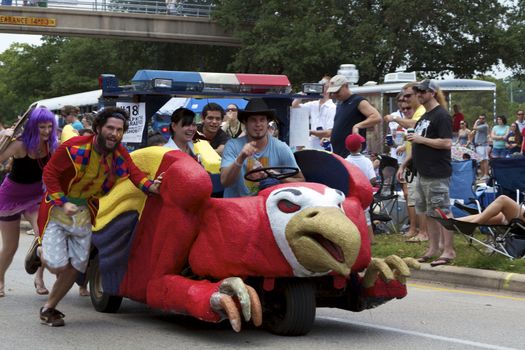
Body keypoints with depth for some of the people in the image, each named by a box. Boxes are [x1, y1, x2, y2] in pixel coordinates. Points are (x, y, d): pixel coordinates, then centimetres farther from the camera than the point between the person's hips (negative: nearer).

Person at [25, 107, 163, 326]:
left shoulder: (119, 154, -6)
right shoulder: (75, 148, -22)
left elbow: (134, 173, -13)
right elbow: (49, 173, -17)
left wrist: (150, 186, -34)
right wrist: (63, 202, -25)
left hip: (84, 213, 5)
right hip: (58, 209, -5)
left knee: (76, 266, 5)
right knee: (58, 266, -12)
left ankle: (49, 308, 24)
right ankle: (40, 252, 24)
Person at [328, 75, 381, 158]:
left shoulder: (358, 102, -7)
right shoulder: (340, 104, 20)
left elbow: (377, 117, -19)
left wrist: (358, 126, -26)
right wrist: (329, 136, 14)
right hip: (337, 153, 9)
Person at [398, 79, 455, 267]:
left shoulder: (441, 116, -11)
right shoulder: (424, 116, 17)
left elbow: (447, 143, -20)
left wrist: (420, 139, -16)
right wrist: (404, 164, 21)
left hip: (437, 175, -9)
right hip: (423, 172, 9)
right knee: (429, 213, 12)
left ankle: (448, 251, -1)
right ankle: (433, 249, 19)